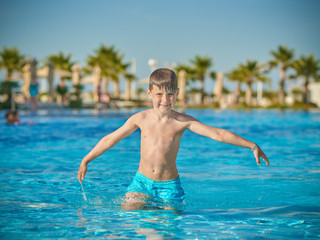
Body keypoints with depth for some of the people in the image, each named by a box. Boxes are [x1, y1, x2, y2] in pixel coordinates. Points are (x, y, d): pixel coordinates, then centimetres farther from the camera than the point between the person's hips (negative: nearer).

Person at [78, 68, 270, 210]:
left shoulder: (183, 121, -6)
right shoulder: (141, 118, -1)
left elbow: (218, 134, -10)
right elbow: (110, 139, 10)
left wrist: (252, 145, -17)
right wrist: (86, 160, 12)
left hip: (170, 186, -1)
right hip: (142, 182, 1)